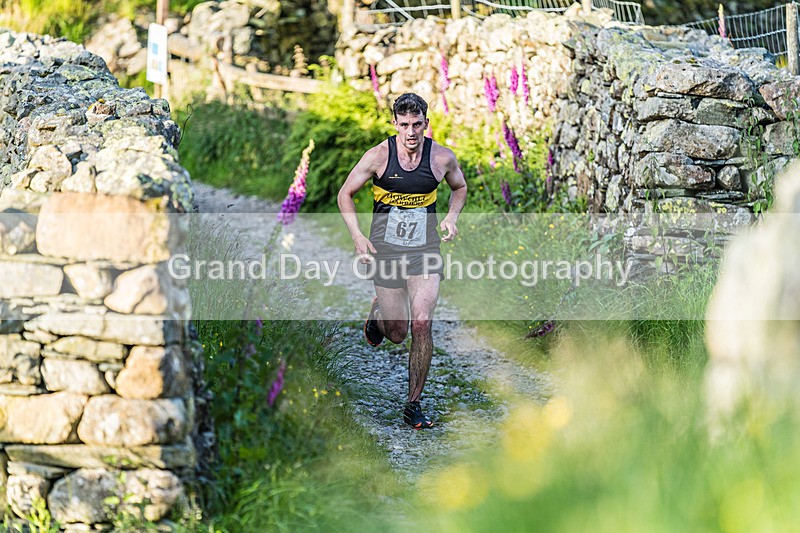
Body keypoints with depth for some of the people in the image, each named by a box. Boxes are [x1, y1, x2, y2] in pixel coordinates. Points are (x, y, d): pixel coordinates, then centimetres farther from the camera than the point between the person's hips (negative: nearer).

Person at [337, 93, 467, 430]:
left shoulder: (442, 158, -5)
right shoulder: (378, 156, -10)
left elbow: (459, 188, 17)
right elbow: (345, 194, 2)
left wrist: (451, 218, -2)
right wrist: (357, 236, -10)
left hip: (425, 250, 0)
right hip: (385, 248, 0)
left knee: (422, 325, -14)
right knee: (397, 334, 5)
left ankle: (413, 406, -1)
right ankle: (377, 314, 44)